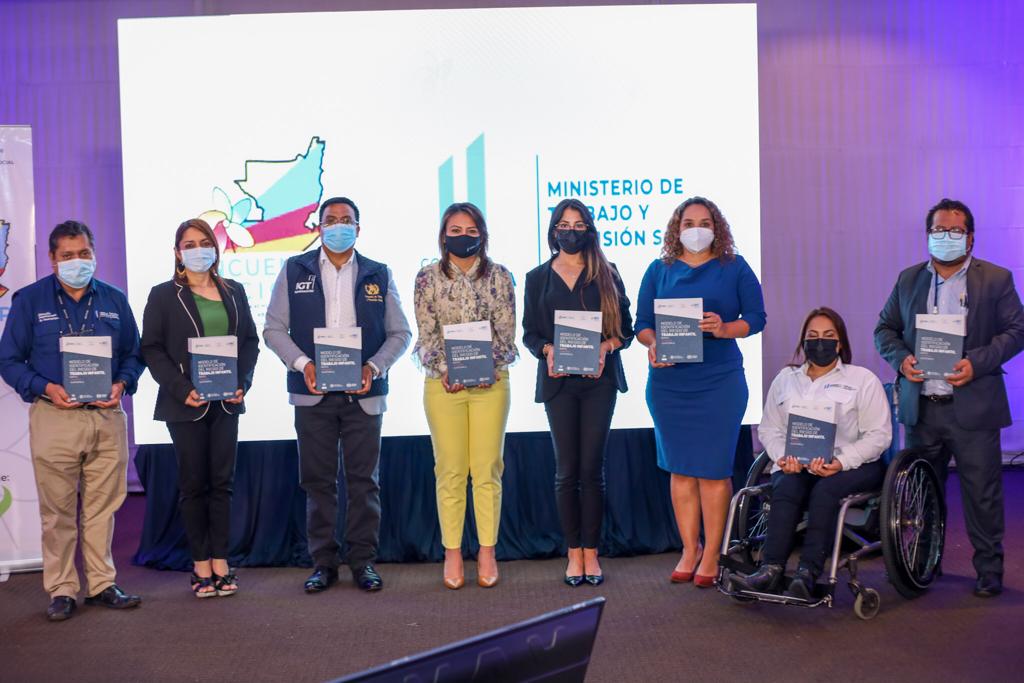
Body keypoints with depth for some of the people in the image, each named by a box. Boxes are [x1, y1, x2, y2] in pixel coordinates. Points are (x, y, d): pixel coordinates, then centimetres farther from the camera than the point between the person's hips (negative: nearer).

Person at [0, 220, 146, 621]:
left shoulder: (114, 300, 11)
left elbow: (133, 354, 14)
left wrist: (122, 384, -6)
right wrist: (45, 388, -13)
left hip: (108, 417, 3)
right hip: (54, 418, -2)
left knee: (103, 506, 7)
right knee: (58, 510, 2)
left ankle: (102, 584, 18)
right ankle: (61, 591, 11)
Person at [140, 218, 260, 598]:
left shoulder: (233, 292, 10)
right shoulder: (164, 295, 0)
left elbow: (250, 340, 10)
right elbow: (152, 348, -4)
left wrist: (243, 382, -5)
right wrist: (182, 389, -15)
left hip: (227, 401, 3)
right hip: (186, 404, -3)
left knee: (222, 481, 5)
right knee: (193, 484, 3)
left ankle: (220, 562, 11)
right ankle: (201, 566, 9)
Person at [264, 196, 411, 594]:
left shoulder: (378, 275, 8)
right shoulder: (294, 271, 7)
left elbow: (399, 333, 8)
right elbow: (273, 328, 5)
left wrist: (374, 367, -9)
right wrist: (302, 363, -11)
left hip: (364, 393, 0)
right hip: (312, 394, 0)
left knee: (363, 480, 4)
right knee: (318, 481, 5)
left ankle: (363, 561, 14)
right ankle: (323, 562, 14)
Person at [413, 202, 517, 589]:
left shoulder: (499, 277, 5)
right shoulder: (428, 278, 5)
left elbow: (506, 333, 3)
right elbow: (427, 335, 1)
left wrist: (491, 366, -12)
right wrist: (445, 370, -12)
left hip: (491, 383, 0)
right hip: (443, 384, 0)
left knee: (487, 470, 1)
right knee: (450, 471, 1)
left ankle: (487, 551, 12)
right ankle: (452, 554, 10)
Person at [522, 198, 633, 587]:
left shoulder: (606, 275, 8)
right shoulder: (537, 278, 11)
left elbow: (625, 328, 5)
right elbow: (529, 333, 9)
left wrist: (606, 347, -14)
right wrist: (548, 350, -12)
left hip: (598, 380, -1)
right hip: (558, 382, 1)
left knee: (592, 468, -1)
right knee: (567, 470, 2)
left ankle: (591, 553, 7)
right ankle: (574, 554, 9)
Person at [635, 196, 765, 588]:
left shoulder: (734, 268, 5)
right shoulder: (660, 270, 10)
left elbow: (756, 317, 3)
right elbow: (642, 323, 8)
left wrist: (724, 328, -16)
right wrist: (652, 345, -14)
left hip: (720, 381, -2)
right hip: (668, 380, 2)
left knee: (714, 469, -1)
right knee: (680, 468, 7)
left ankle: (711, 555, 8)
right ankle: (689, 549, 18)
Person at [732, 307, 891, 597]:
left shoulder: (863, 380, 9)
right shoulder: (785, 379, 20)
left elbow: (879, 435, -1)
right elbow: (769, 429, 14)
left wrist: (840, 461, -17)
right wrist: (782, 456, -9)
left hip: (852, 465, -2)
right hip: (796, 466, 2)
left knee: (825, 490, -34)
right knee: (786, 487, -31)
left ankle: (808, 573, -40)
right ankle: (772, 570, -40)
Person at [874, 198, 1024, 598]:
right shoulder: (909, 279, 11)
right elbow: (885, 329, 15)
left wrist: (978, 362, -16)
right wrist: (900, 358, -6)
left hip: (972, 408, -3)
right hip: (920, 408, 3)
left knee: (981, 493, 1)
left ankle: (989, 570, 14)